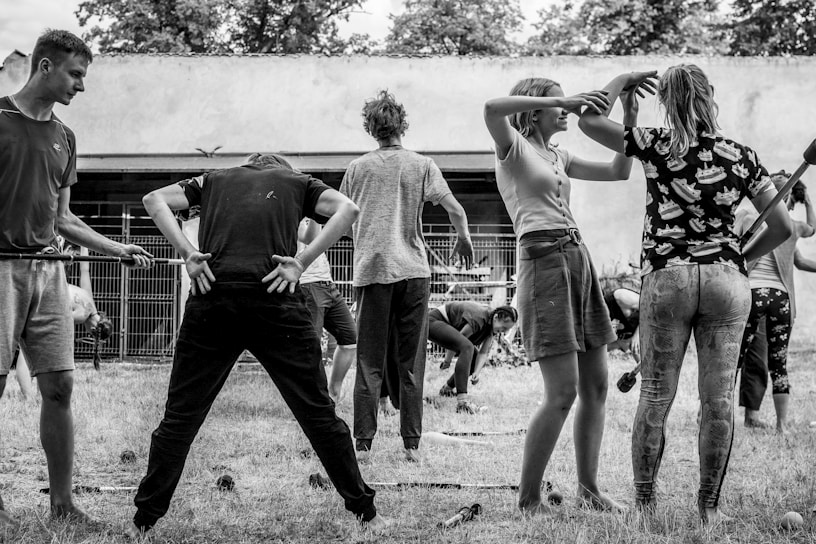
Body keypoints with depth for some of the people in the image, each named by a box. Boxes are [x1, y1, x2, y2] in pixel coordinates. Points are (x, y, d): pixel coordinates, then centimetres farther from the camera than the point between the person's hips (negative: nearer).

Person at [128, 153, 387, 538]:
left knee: (181, 415, 10)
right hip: (274, 300, -1)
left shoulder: (214, 180, 27)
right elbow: (347, 209, 5)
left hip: (211, 299, 1)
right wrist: (302, 262, -1)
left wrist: (186, 253, 4)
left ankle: (144, 520, 11)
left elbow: (154, 199, 15)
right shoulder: (298, 184, 23)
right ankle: (365, 512, 15)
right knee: (317, 412, 8)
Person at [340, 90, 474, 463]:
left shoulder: (358, 168, 6)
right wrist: (464, 238, 15)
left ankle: (363, 444, 0)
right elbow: (455, 210, -2)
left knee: (369, 363, 5)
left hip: (371, 269, 0)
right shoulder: (422, 166, 3)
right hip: (413, 270, 0)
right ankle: (412, 444, 6)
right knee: (411, 363, 7)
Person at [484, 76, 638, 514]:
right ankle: (528, 498, -2)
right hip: (543, 261, -8)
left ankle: (588, 486, 21)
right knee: (563, 392, -11)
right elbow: (492, 108, -22)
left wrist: (630, 120, 14)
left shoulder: (558, 156, 22)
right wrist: (563, 100, -22)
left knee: (596, 385, 9)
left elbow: (618, 171, 25)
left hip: (578, 260, 8)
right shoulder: (513, 147, 0)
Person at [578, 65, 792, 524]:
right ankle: (710, 506, 9)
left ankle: (644, 503, 12)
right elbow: (783, 226, 3)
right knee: (718, 399, 5)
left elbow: (588, 120, 0)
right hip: (726, 279, 1)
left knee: (656, 399, 7)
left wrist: (622, 82, 14)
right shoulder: (741, 157, 2)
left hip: (666, 278, -1)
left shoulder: (657, 147, -4)